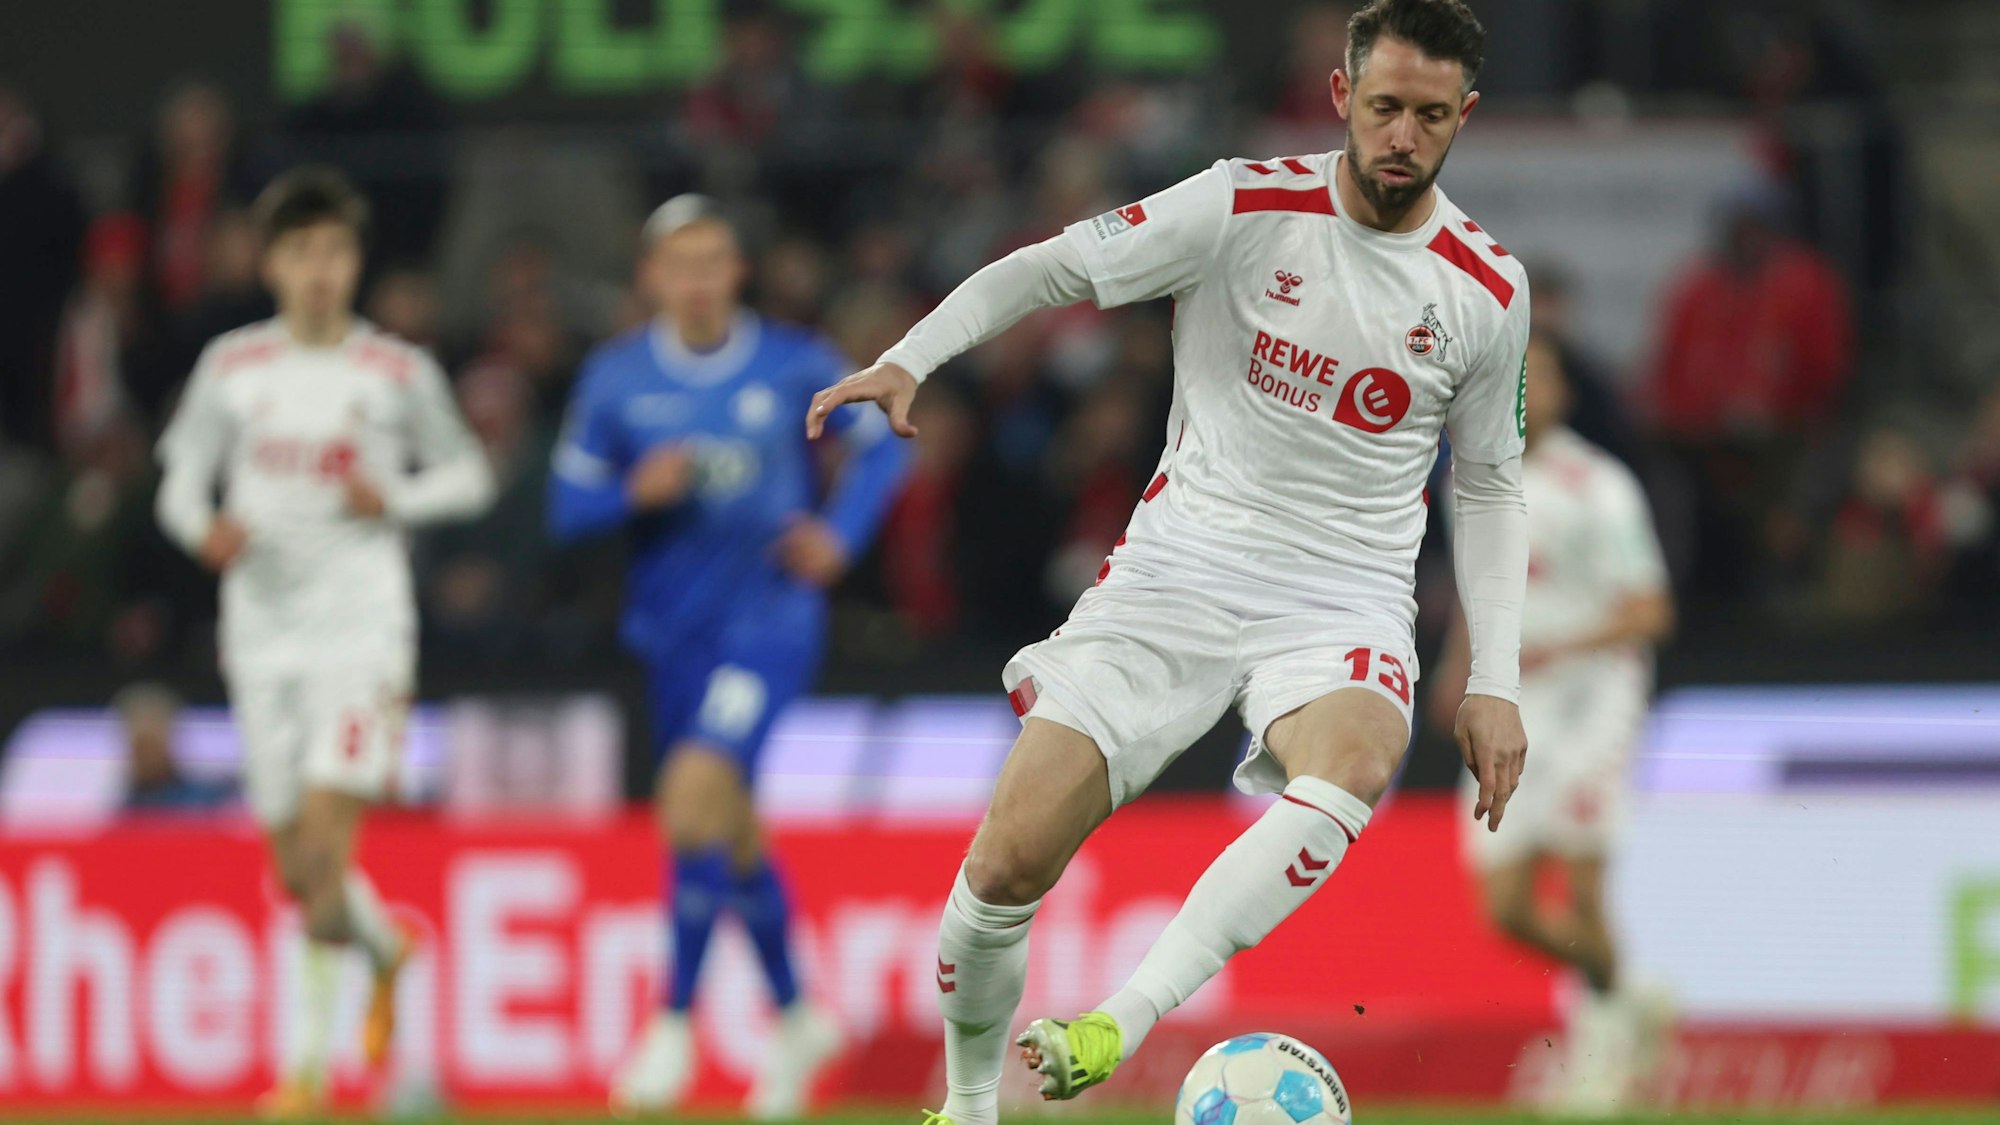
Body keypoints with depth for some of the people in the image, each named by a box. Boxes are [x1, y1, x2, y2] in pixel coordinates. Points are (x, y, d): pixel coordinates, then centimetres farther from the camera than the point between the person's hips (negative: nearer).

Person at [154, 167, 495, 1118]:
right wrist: (205, 529, -12)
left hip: (361, 622, -3)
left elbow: (468, 477, 10)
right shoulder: (230, 367, 6)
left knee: (324, 837, -17)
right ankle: (386, 950, 38)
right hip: (262, 627, 3)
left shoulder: (399, 374, 1)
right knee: (294, 868, 6)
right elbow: (181, 481, 10)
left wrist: (394, 500, -9)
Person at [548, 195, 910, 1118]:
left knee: (697, 794, -22)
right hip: (674, 627, 4)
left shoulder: (795, 365, -4)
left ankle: (673, 1026, -15)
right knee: (733, 834, 14)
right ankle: (794, 1017, 34)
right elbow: (567, 505, 2)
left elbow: (880, 446, 8)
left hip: (770, 617, -4)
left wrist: (840, 532, -8)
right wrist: (636, 492, -18)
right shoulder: (615, 378, 0)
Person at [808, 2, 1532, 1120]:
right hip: (1177, 575, 0)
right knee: (1007, 864, -11)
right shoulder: (1248, 207, -5)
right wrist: (908, 359, -15)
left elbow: (1489, 485, 14)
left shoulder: (1489, 289, 2)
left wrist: (1496, 682, 7)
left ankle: (1121, 1027, -42)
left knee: (1352, 772, -37)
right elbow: (1050, 267, 0)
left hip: (1343, 603, 0)